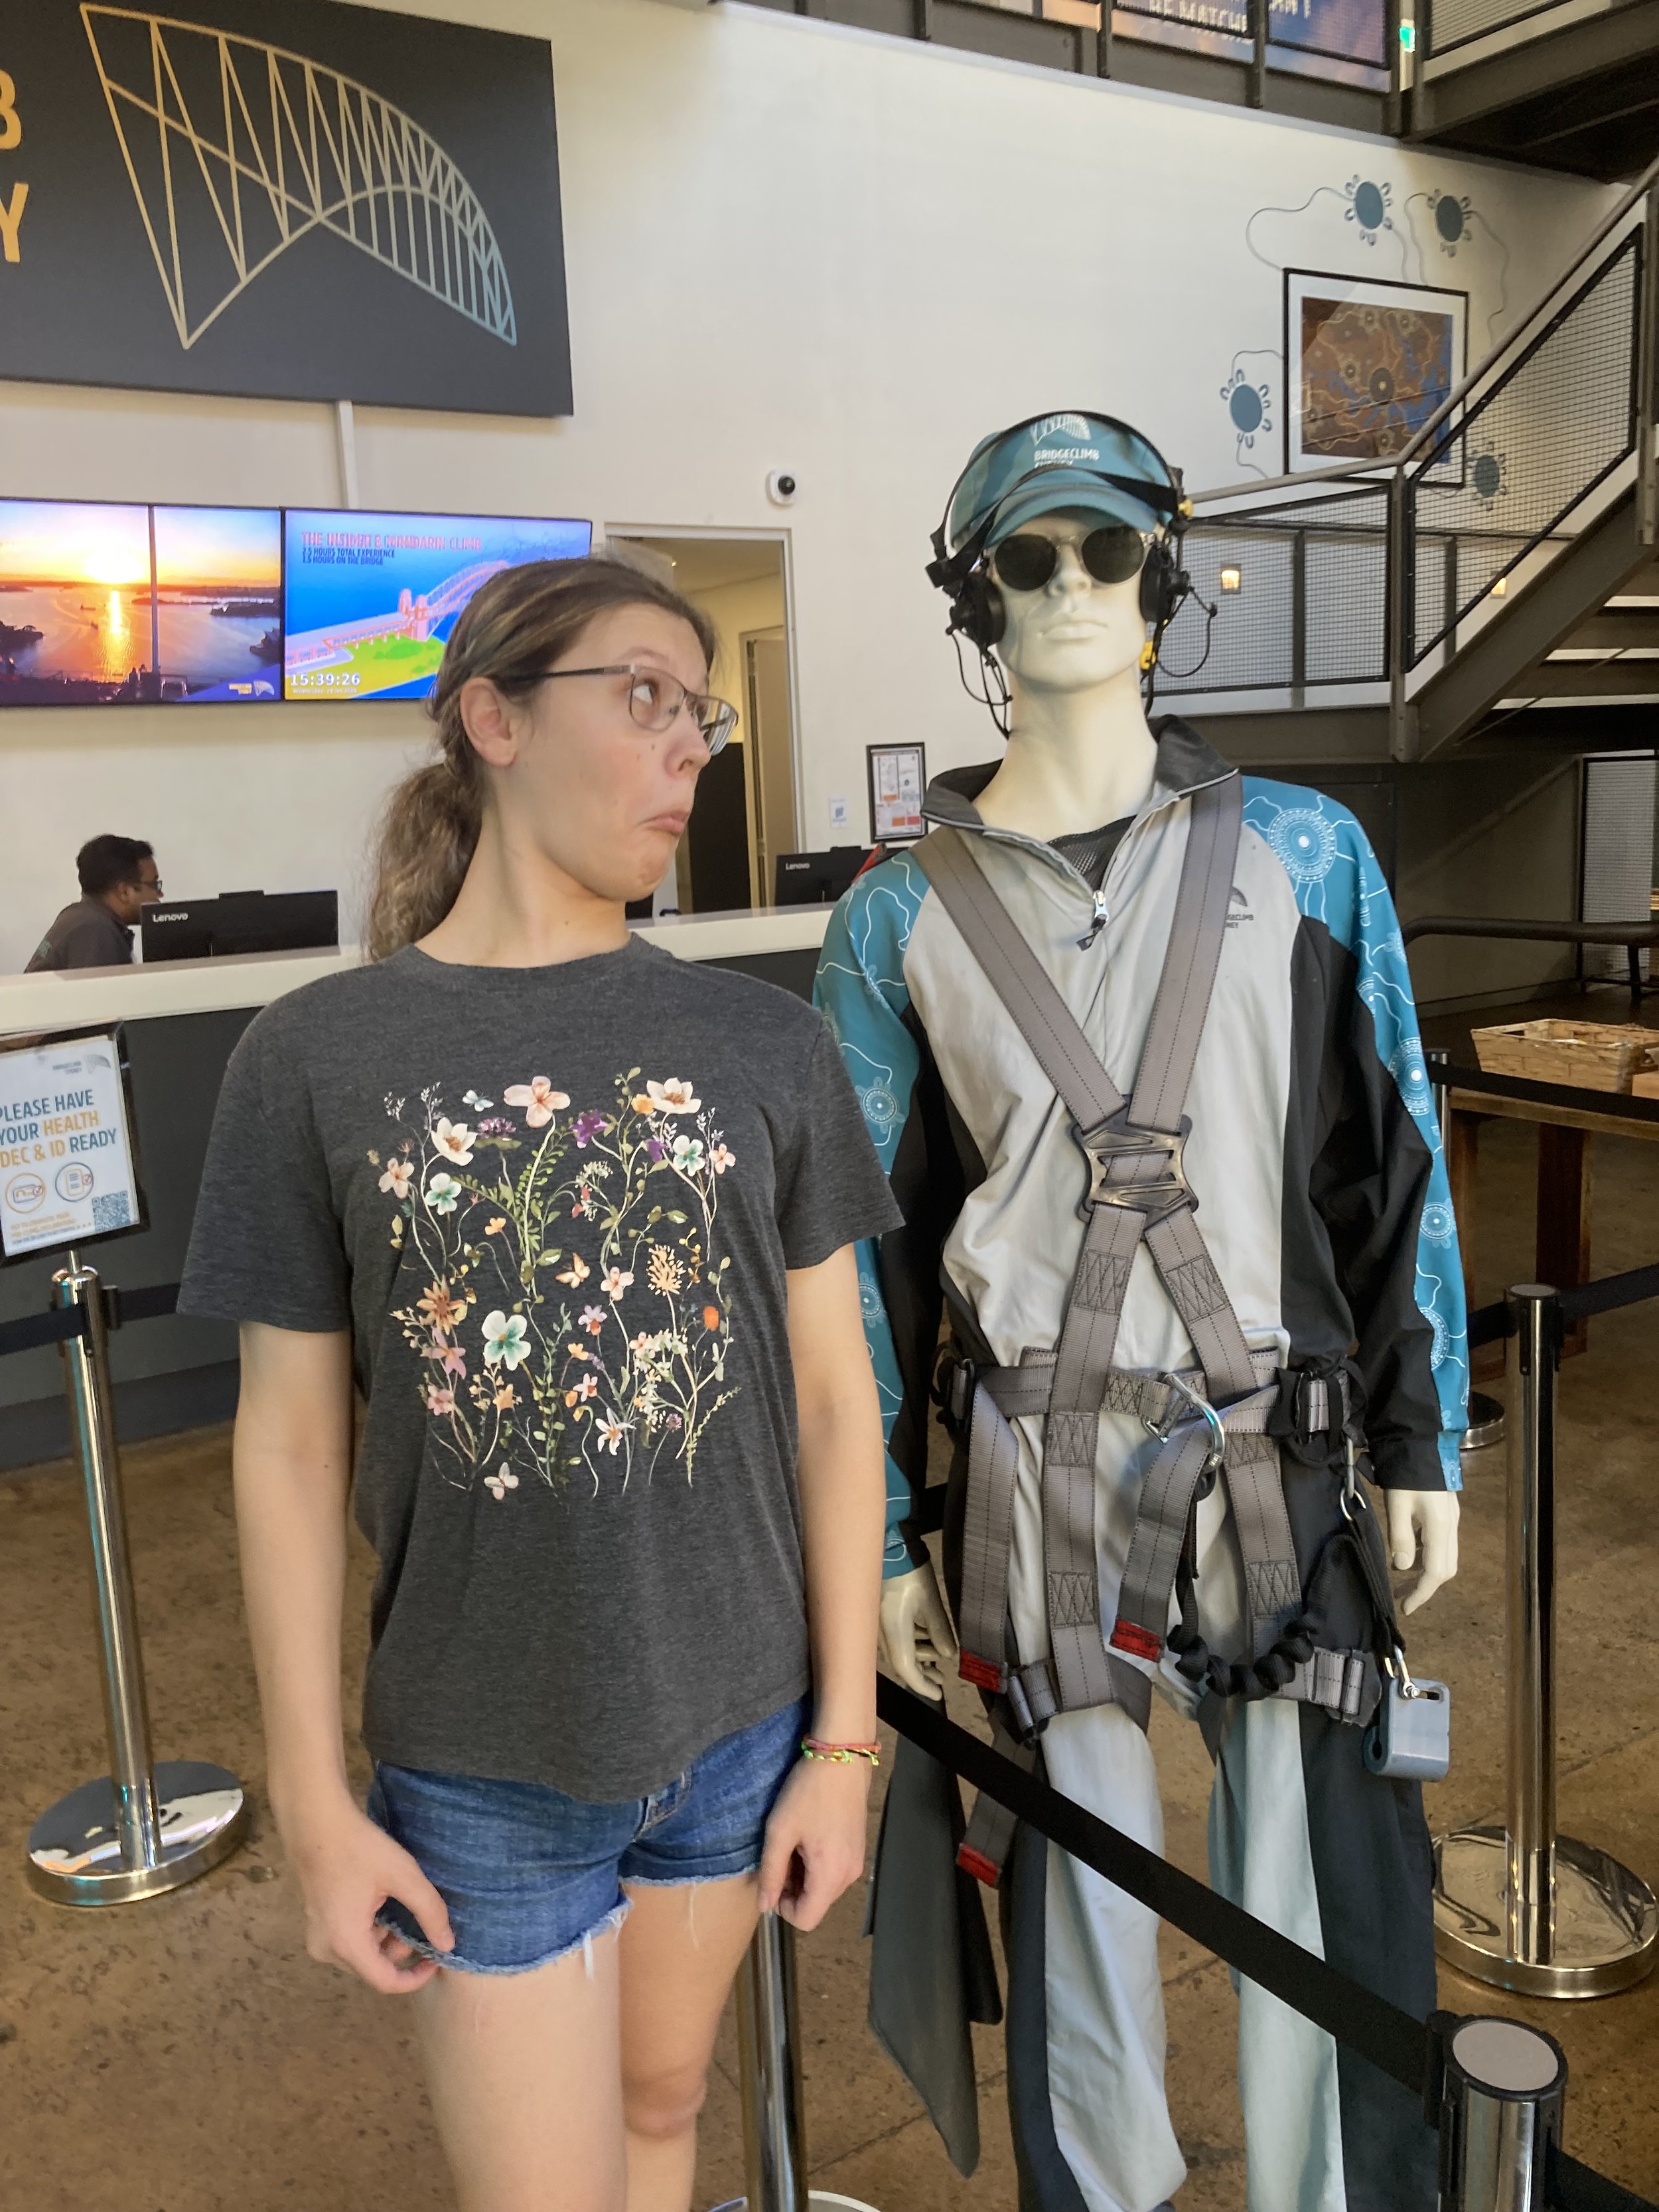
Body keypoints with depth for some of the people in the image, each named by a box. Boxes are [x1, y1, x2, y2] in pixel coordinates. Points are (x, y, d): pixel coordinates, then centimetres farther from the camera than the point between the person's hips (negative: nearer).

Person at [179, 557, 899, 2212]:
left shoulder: (764, 1044, -5)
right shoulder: (317, 1059, -10)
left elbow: (832, 1395, -2)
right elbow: (288, 1445, -5)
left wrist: (843, 1741, -1)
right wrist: (314, 1807, -3)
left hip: (739, 1727, 2)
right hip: (483, 1767, -2)